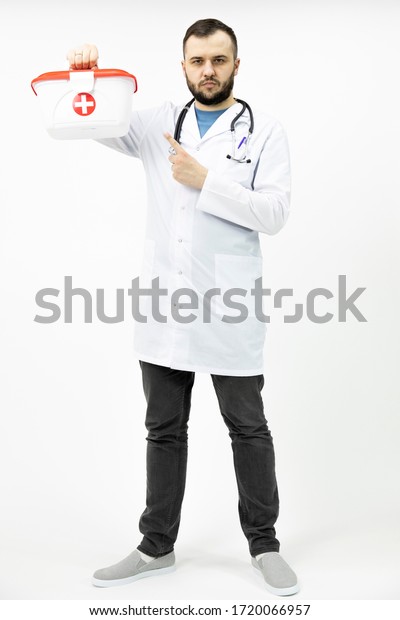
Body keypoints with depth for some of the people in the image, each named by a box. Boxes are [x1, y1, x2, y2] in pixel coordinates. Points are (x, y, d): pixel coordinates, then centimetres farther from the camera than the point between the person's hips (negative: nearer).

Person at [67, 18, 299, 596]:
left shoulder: (264, 131, 1)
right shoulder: (159, 123, 11)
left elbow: (273, 213, -8)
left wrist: (205, 180, -16)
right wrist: (83, 74, -12)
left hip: (230, 307, -3)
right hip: (164, 302, 4)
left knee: (249, 429, 6)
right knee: (164, 430, 12)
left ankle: (264, 544, 22)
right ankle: (157, 546, 25)